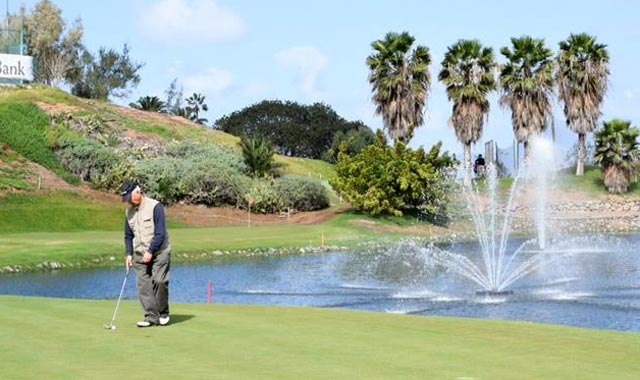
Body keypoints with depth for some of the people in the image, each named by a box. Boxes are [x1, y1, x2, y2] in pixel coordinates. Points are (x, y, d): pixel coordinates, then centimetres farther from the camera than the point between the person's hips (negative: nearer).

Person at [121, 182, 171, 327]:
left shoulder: (155, 206, -11)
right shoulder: (129, 211, 9)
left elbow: (160, 233, -15)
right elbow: (128, 235, 18)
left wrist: (150, 251, -18)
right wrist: (129, 254, 7)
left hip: (159, 252, -6)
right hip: (140, 254, 6)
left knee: (159, 281, -13)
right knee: (143, 285, -3)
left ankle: (163, 313, 6)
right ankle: (151, 316, 1)